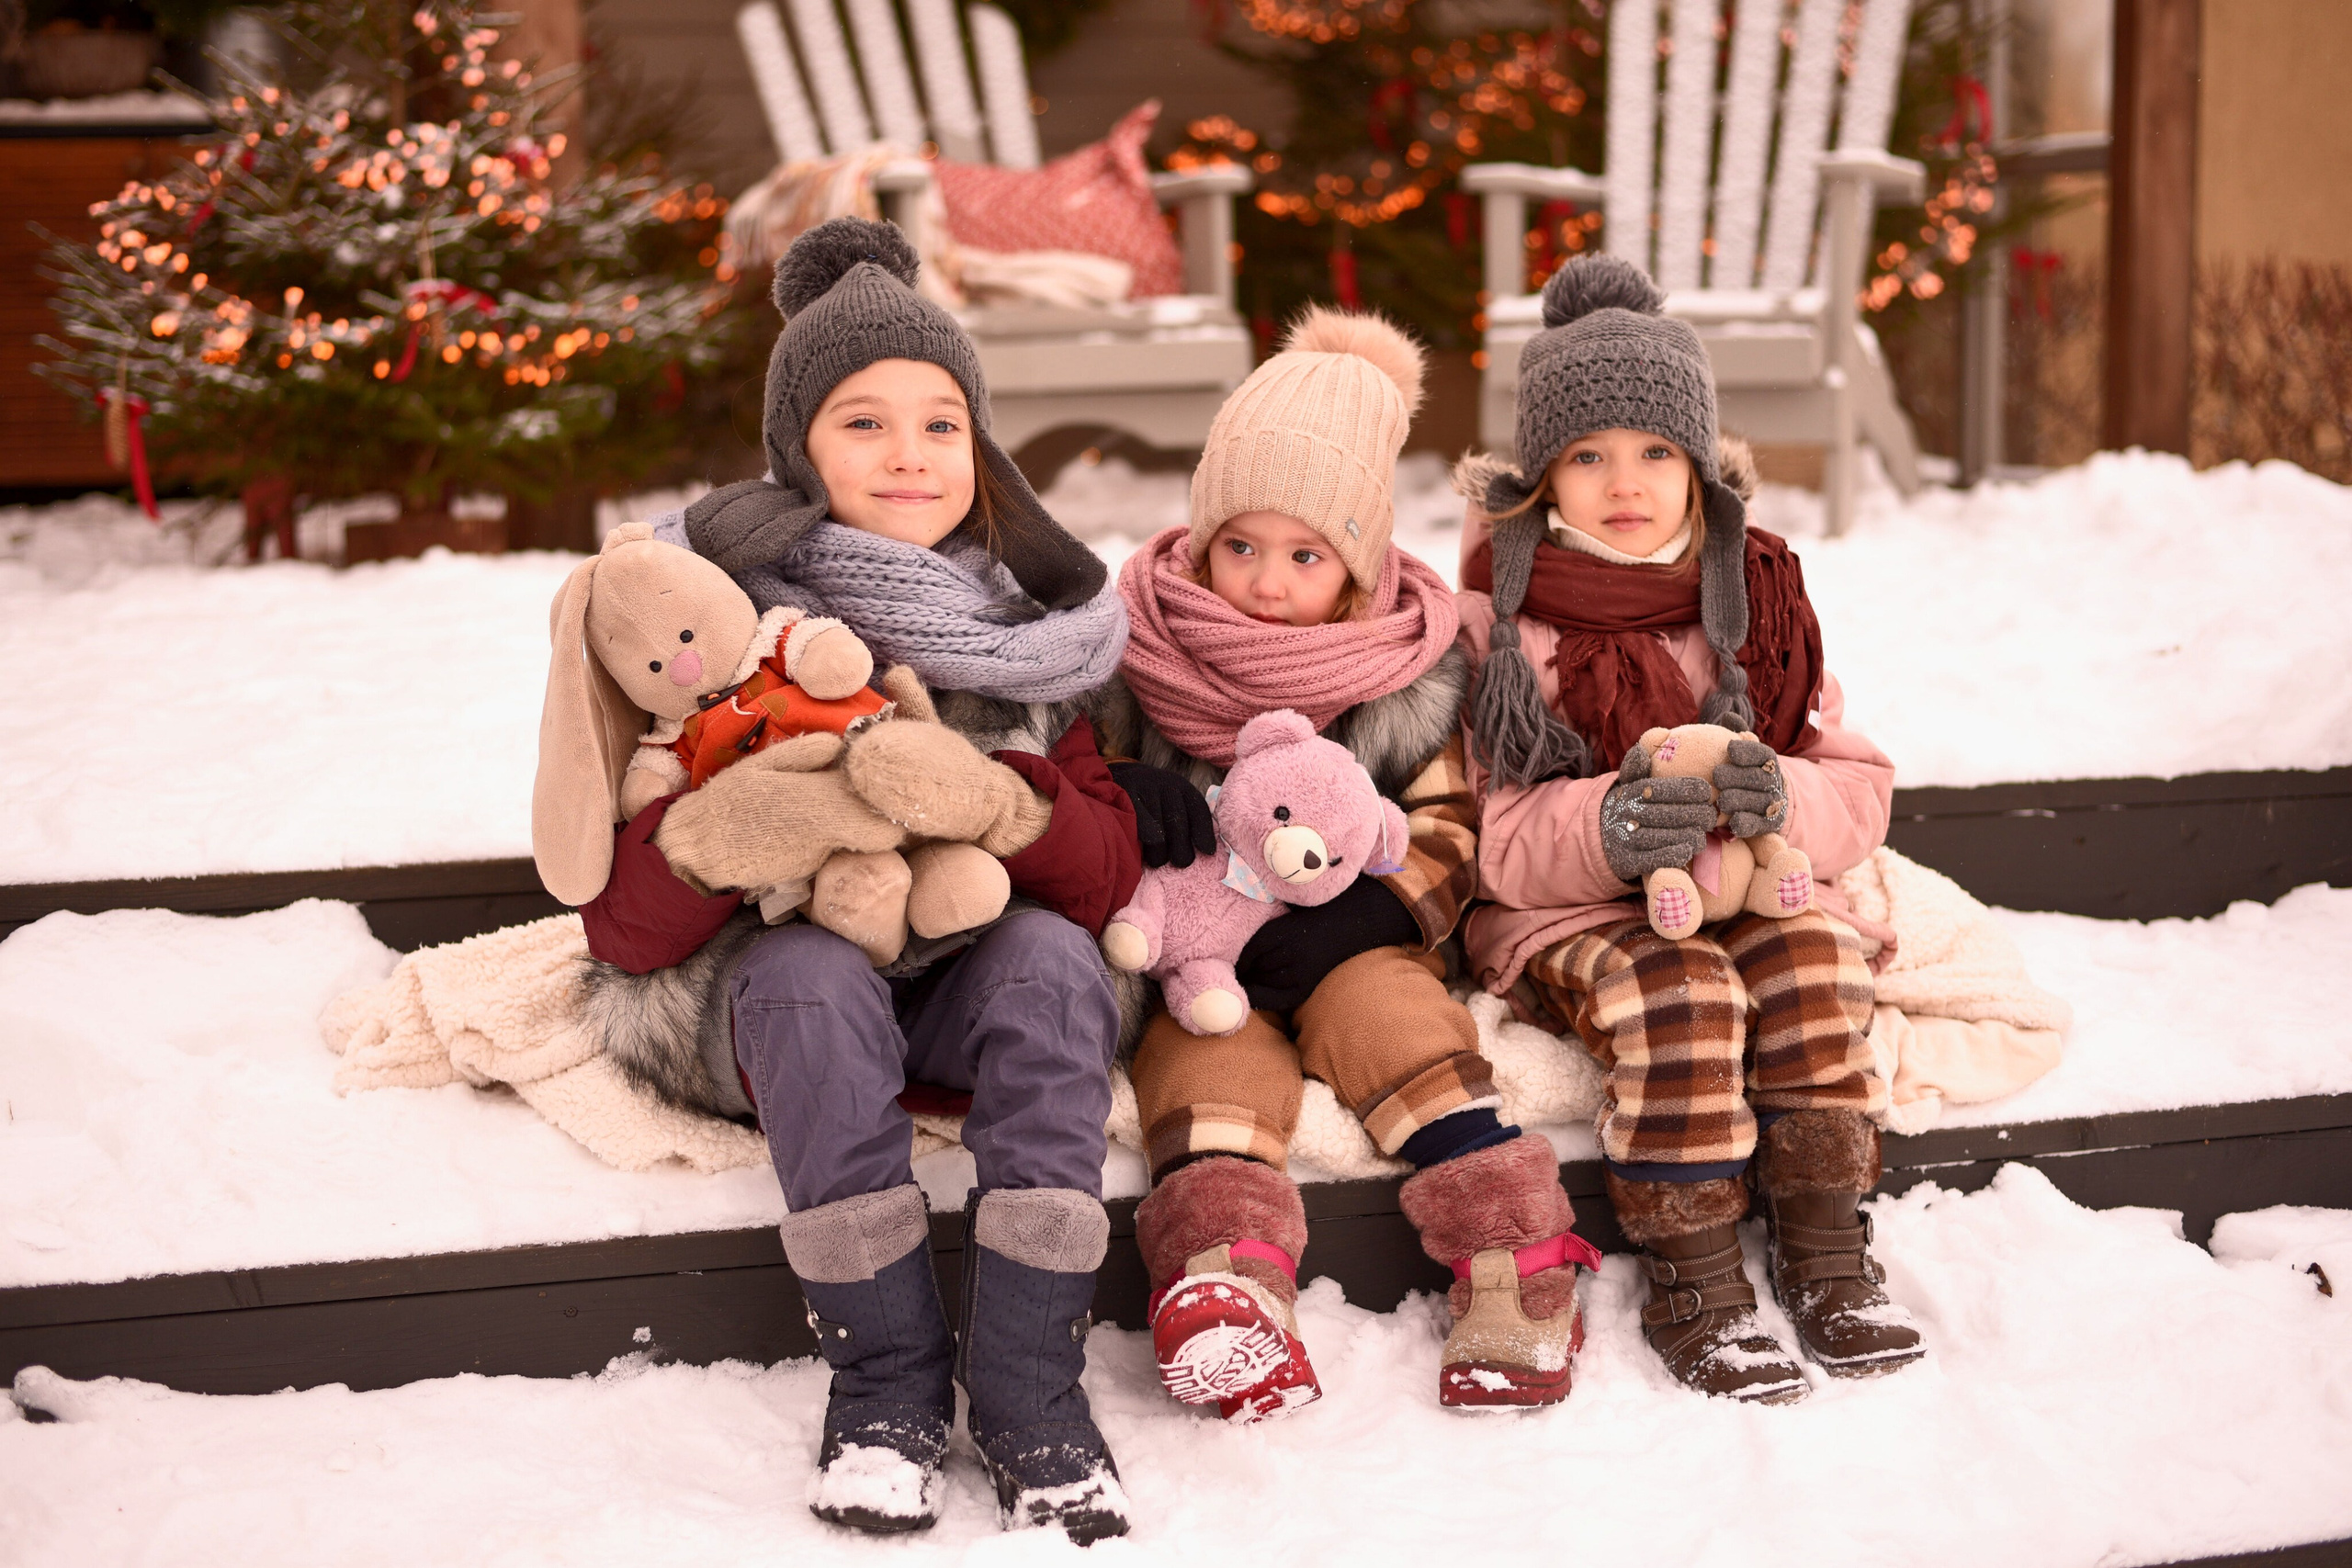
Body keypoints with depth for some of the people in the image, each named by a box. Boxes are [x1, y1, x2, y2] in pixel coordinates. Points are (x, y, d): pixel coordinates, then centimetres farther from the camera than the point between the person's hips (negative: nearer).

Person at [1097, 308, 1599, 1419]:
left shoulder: (1413, 672, 3)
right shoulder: (1138, 649, 2)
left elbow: (1446, 836, 3)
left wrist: (1364, 913, -16)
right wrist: (1124, 803, -18)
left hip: (1345, 939, 1)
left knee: (1387, 1011, -29)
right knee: (1211, 1054, -29)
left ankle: (1508, 1252, -30)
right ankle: (1225, 1282, -48)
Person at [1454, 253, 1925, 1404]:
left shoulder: (1753, 595, 7)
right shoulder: (1502, 615, -3)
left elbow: (1861, 790, 4)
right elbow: (1501, 843, -10)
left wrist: (1781, 800, -20)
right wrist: (1607, 828, -32)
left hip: (1747, 891, 3)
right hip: (1562, 913, -3)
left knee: (1809, 962, -27)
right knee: (1674, 987, -31)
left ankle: (1826, 1253, -15)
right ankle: (1691, 1282, -22)